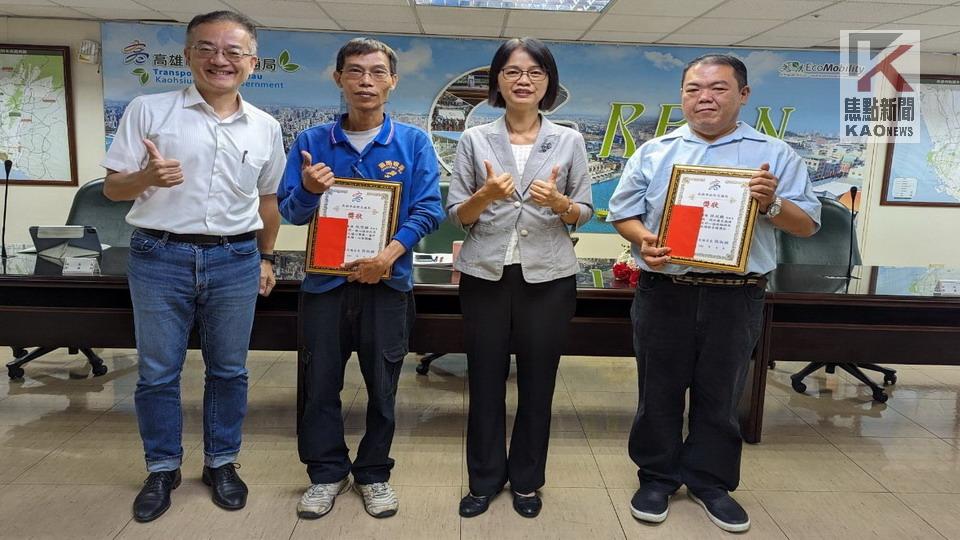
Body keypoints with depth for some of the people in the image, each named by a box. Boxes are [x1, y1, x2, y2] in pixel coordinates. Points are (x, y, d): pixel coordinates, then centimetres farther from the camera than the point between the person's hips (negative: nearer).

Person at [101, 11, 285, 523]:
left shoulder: (265, 128, 6)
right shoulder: (148, 110, -2)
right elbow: (113, 187, 0)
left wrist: (266, 257, 15)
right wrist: (147, 177, -21)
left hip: (236, 260, 2)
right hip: (159, 257, -1)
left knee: (228, 369, 11)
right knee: (157, 372, 9)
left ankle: (221, 463, 29)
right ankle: (163, 469, 28)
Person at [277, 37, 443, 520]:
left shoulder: (413, 142, 0)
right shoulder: (312, 142, 3)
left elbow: (427, 209, -6)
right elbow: (290, 212, 3)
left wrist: (391, 253, -20)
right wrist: (307, 189, -20)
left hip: (388, 282, -1)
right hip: (325, 281, 1)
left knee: (382, 386, 10)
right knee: (321, 384, 10)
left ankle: (374, 473, 29)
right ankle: (326, 472, 29)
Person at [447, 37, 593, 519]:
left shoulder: (570, 141, 4)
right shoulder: (474, 139, 4)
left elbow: (584, 213, 5)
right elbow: (455, 214, 2)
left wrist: (559, 202, -16)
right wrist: (486, 195, -18)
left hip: (548, 277, 0)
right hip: (485, 275, 0)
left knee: (537, 382, 9)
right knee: (485, 380, 8)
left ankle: (526, 480, 28)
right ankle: (484, 479, 26)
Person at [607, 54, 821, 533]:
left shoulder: (774, 155, 4)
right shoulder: (653, 153, 6)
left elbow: (807, 224, 4)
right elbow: (623, 212, 5)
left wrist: (772, 205, -17)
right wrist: (644, 241, -15)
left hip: (736, 297, 0)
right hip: (664, 293, 0)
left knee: (720, 396, 12)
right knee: (659, 392, 10)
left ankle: (710, 481, 30)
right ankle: (657, 477, 28)